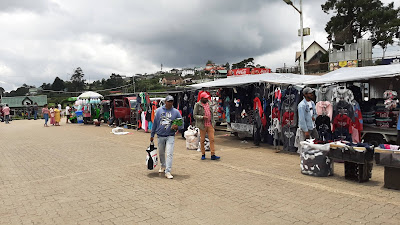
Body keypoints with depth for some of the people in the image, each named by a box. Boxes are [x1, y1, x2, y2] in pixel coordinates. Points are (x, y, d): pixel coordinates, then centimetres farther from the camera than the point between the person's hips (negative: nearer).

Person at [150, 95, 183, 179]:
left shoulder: (176, 112, -1)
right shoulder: (159, 110, 2)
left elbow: (181, 124, 1)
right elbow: (155, 123, 7)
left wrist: (177, 127, -22)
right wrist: (152, 135, 8)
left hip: (170, 136, -2)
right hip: (160, 136, 2)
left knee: (169, 153, -12)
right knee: (161, 153, 17)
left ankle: (168, 172, -9)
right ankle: (163, 166, 40)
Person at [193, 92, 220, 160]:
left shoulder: (209, 104, 12)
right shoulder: (198, 105, -4)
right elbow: (194, 115, -6)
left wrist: (213, 123, 16)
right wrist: (202, 117, -20)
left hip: (210, 125, 4)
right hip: (203, 125, -4)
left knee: (212, 139, -2)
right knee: (202, 140, 4)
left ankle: (213, 155, -1)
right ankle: (203, 154, 18)